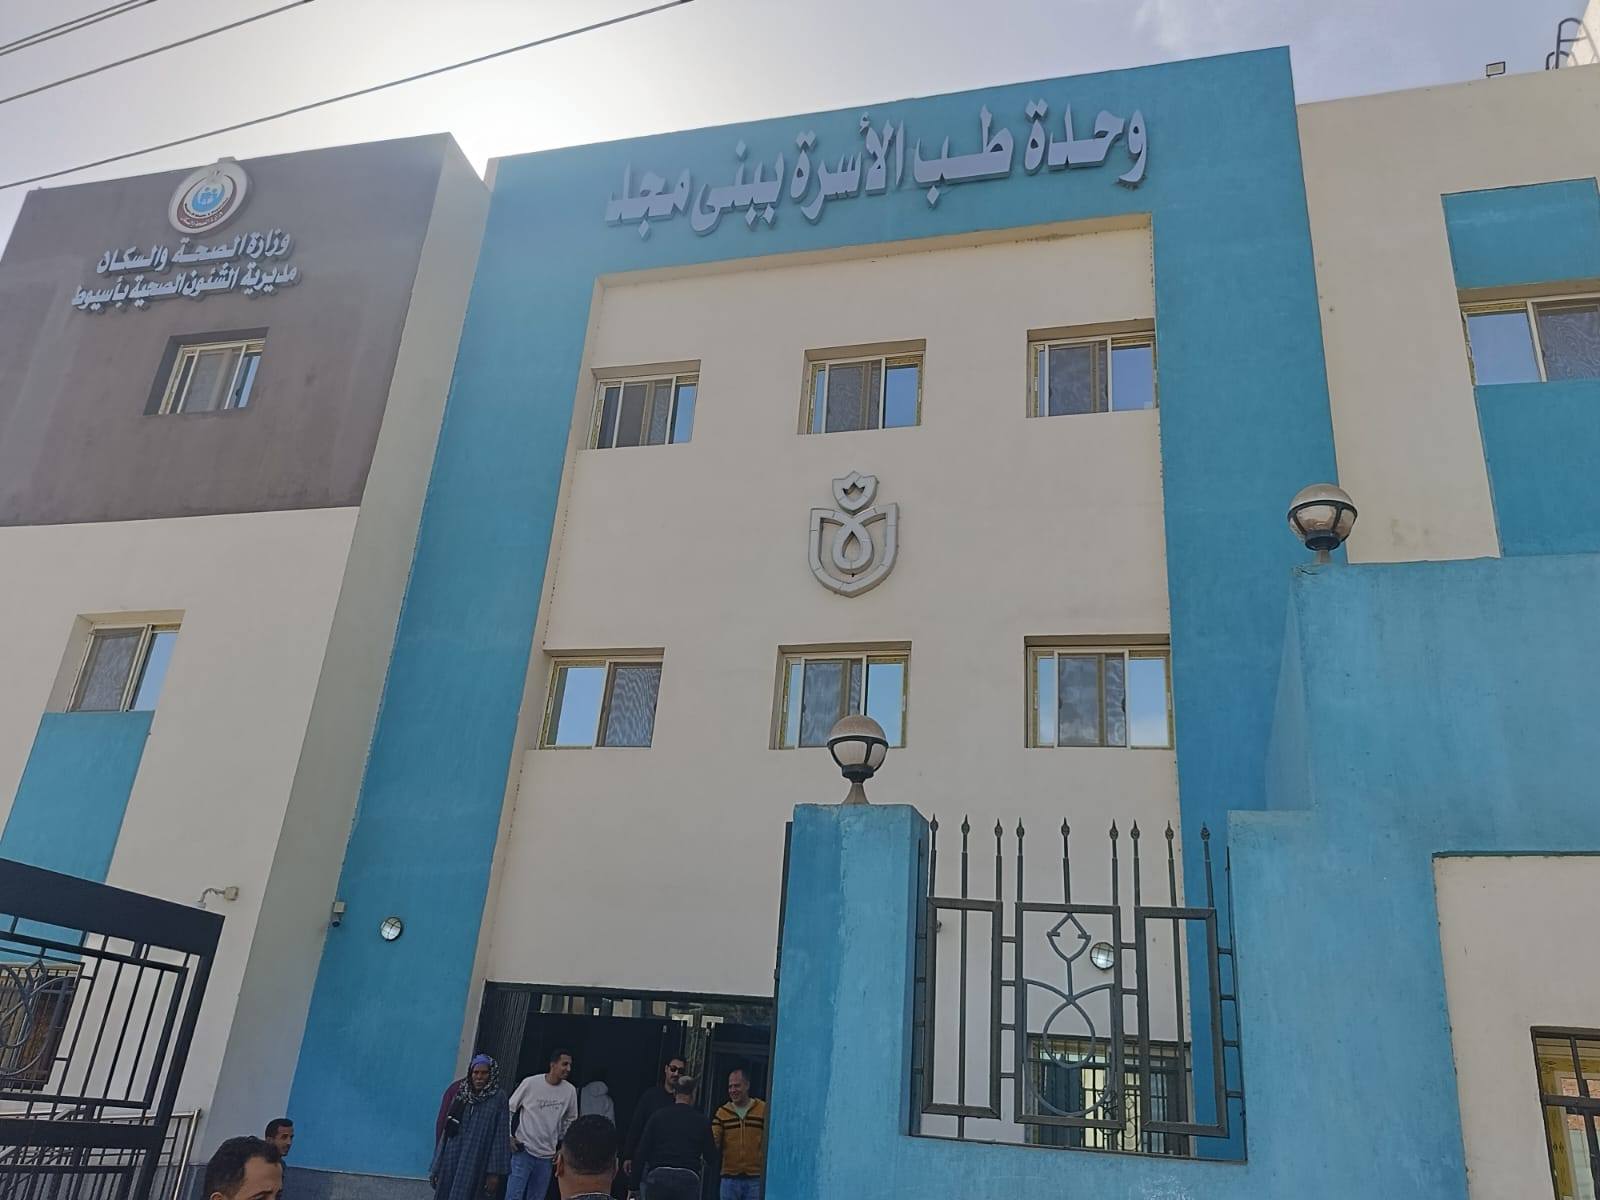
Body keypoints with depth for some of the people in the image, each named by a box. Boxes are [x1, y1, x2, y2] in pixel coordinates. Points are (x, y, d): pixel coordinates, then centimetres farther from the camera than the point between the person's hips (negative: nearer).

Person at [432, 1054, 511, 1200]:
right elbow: (447, 1131, 11)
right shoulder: (461, 1095, 9)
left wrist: (495, 1171, -12)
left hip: (474, 1164, -4)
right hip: (451, 1160, 4)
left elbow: (501, 1135, -7)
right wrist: (437, 1166, 10)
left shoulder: (498, 1097, -4)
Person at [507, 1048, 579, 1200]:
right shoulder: (530, 1083, -12)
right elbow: (509, 1108, 1)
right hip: (523, 1150, -4)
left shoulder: (570, 1091, -2)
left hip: (547, 1155, 4)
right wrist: (509, 1137, -2)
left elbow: (571, 1120, 13)